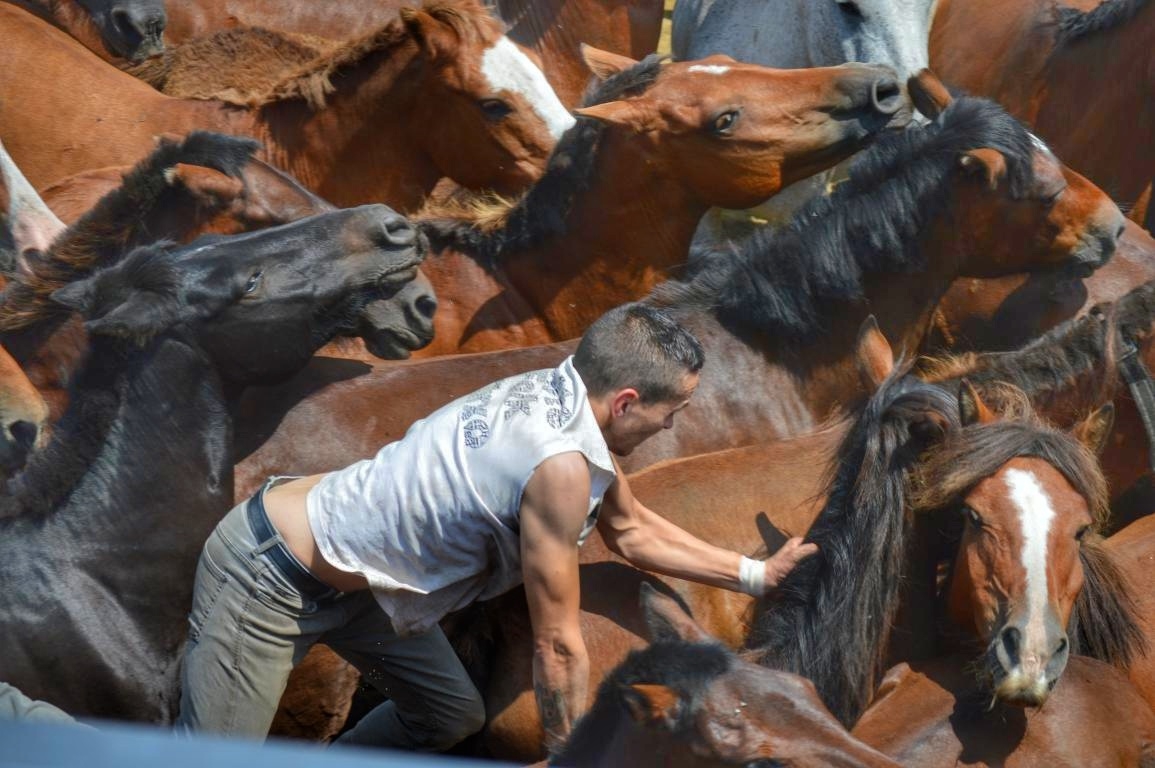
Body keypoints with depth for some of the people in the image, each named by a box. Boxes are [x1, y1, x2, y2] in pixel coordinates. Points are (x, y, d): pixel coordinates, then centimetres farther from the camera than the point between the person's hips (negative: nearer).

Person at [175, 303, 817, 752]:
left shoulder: (559, 395, -1)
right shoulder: (561, 465, -27)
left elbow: (632, 530, 19)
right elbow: (558, 647, -17)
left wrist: (755, 574, 23)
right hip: (270, 577, -10)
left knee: (452, 714, 13)